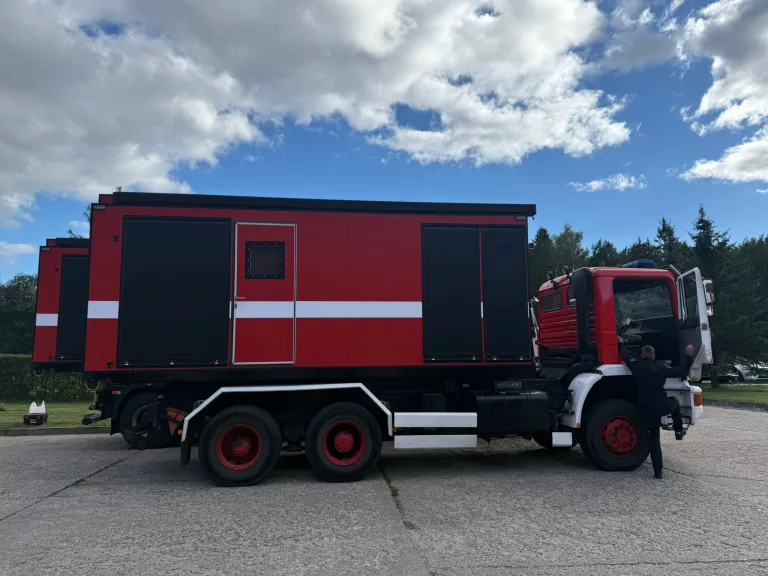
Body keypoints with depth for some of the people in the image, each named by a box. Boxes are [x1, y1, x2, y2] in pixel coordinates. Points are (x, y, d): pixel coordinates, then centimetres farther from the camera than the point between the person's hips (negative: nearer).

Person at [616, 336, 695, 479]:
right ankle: (679, 431, 32)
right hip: (663, 406, -1)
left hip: (648, 409, 1)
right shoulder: (660, 368, -2)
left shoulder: (636, 366, 1)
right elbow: (681, 371, 0)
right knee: (674, 403, 37)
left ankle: (658, 471, 6)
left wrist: (621, 343, 35)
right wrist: (689, 356, 9)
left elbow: (626, 356, 19)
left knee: (654, 439, 9)